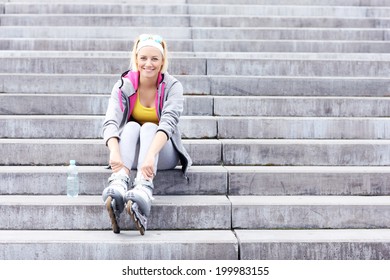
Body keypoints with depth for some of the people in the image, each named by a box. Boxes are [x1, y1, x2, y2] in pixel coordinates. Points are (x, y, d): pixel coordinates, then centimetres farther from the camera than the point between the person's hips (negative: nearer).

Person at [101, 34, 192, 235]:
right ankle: (118, 186, -56)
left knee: (149, 127, -31)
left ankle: (143, 193, -59)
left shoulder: (172, 86, -11)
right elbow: (111, 122, -23)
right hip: (131, 155, 1)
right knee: (131, 127, -29)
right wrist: (114, 152, -44)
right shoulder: (124, 86, -8)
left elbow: (168, 122, -29)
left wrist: (151, 154, -48)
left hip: (164, 154, -1)